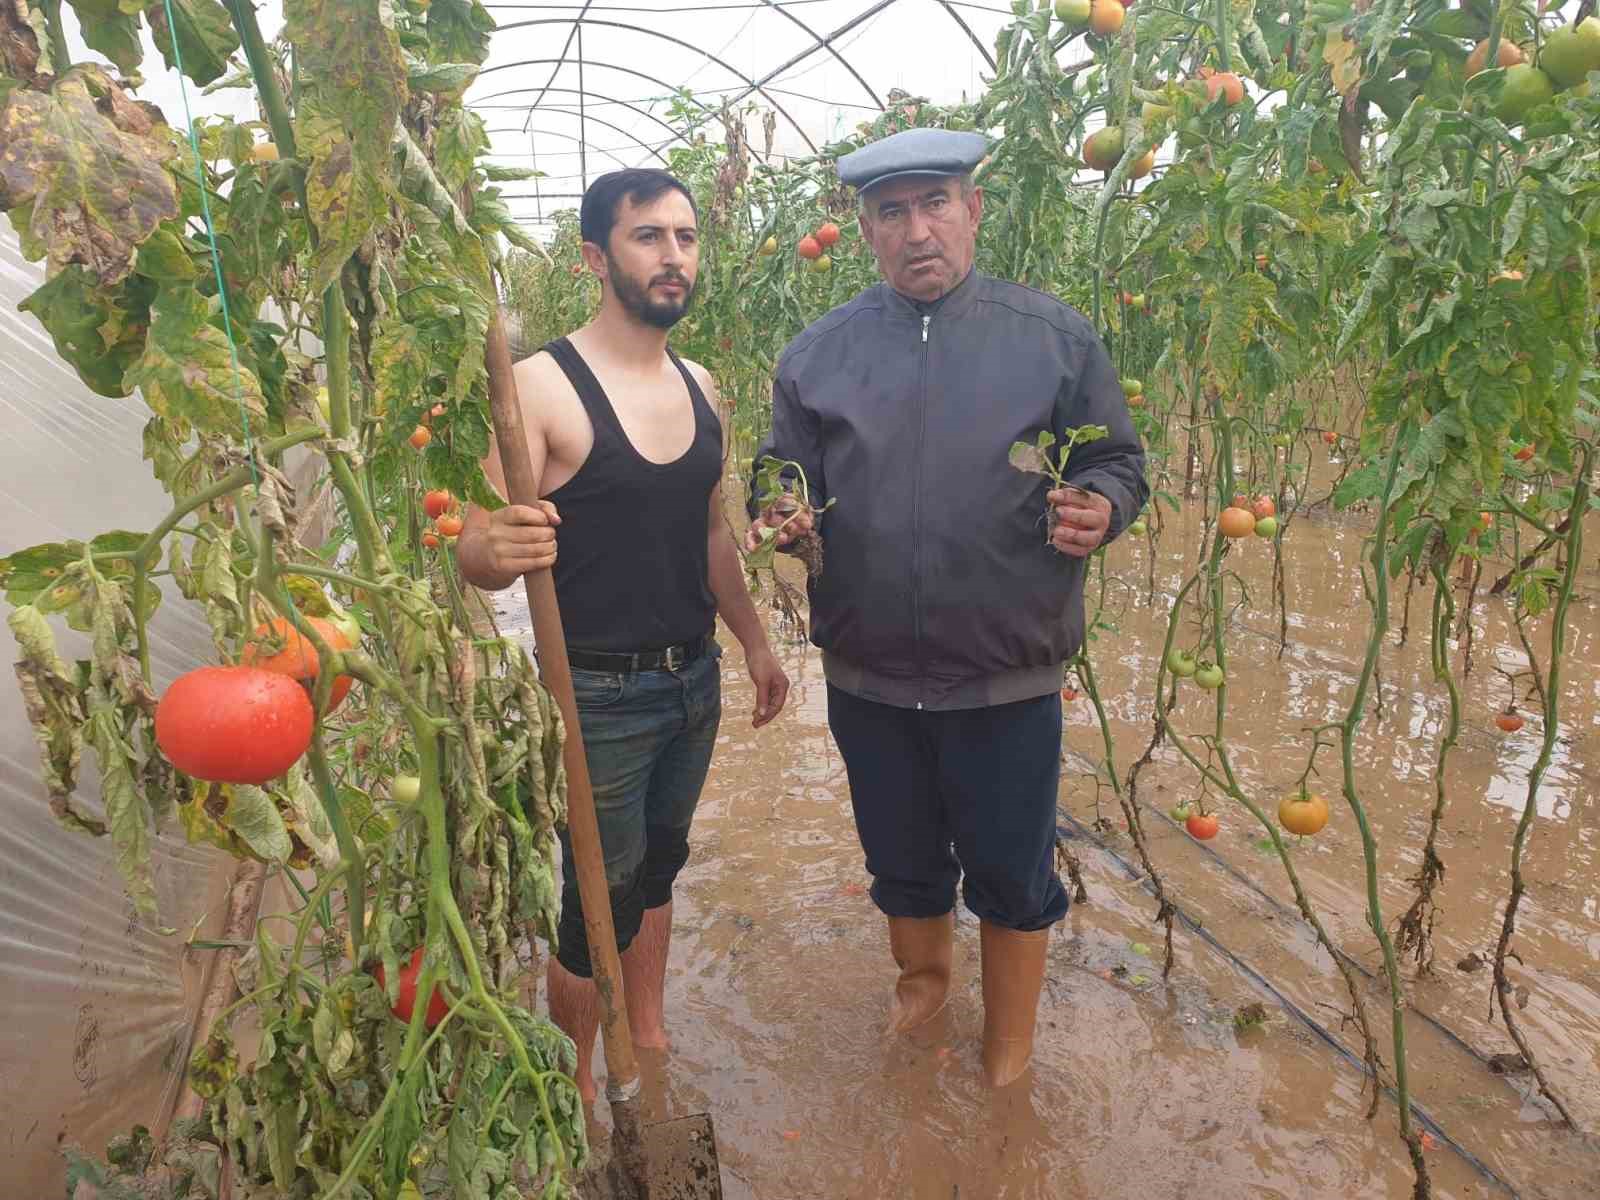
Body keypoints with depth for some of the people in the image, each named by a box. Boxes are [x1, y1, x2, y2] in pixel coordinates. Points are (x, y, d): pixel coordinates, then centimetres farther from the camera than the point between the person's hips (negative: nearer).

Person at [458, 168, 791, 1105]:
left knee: (657, 865, 22)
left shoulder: (700, 387, 6)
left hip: (694, 679, 7)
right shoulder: (543, 386, -15)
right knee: (601, 901, 8)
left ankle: (648, 1037, 43)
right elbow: (479, 553, -18)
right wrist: (497, 548, -41)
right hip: (600, 695, -6)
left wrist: (754, 641, 17)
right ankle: (577, 1086, 32)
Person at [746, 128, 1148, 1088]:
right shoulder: (817, 354, 3)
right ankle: (923, 977, 53)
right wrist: (779, 518, -14)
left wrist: (1098, 507, -19)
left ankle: (1011, 1043, 41)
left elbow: (1119, 461, 3)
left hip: (1009, 678, -2)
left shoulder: (1055, 338, -2)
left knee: (1012, 875, 15)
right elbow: (783, 479, 9)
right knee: (903, 861, 22)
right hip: (869, 679, 2)